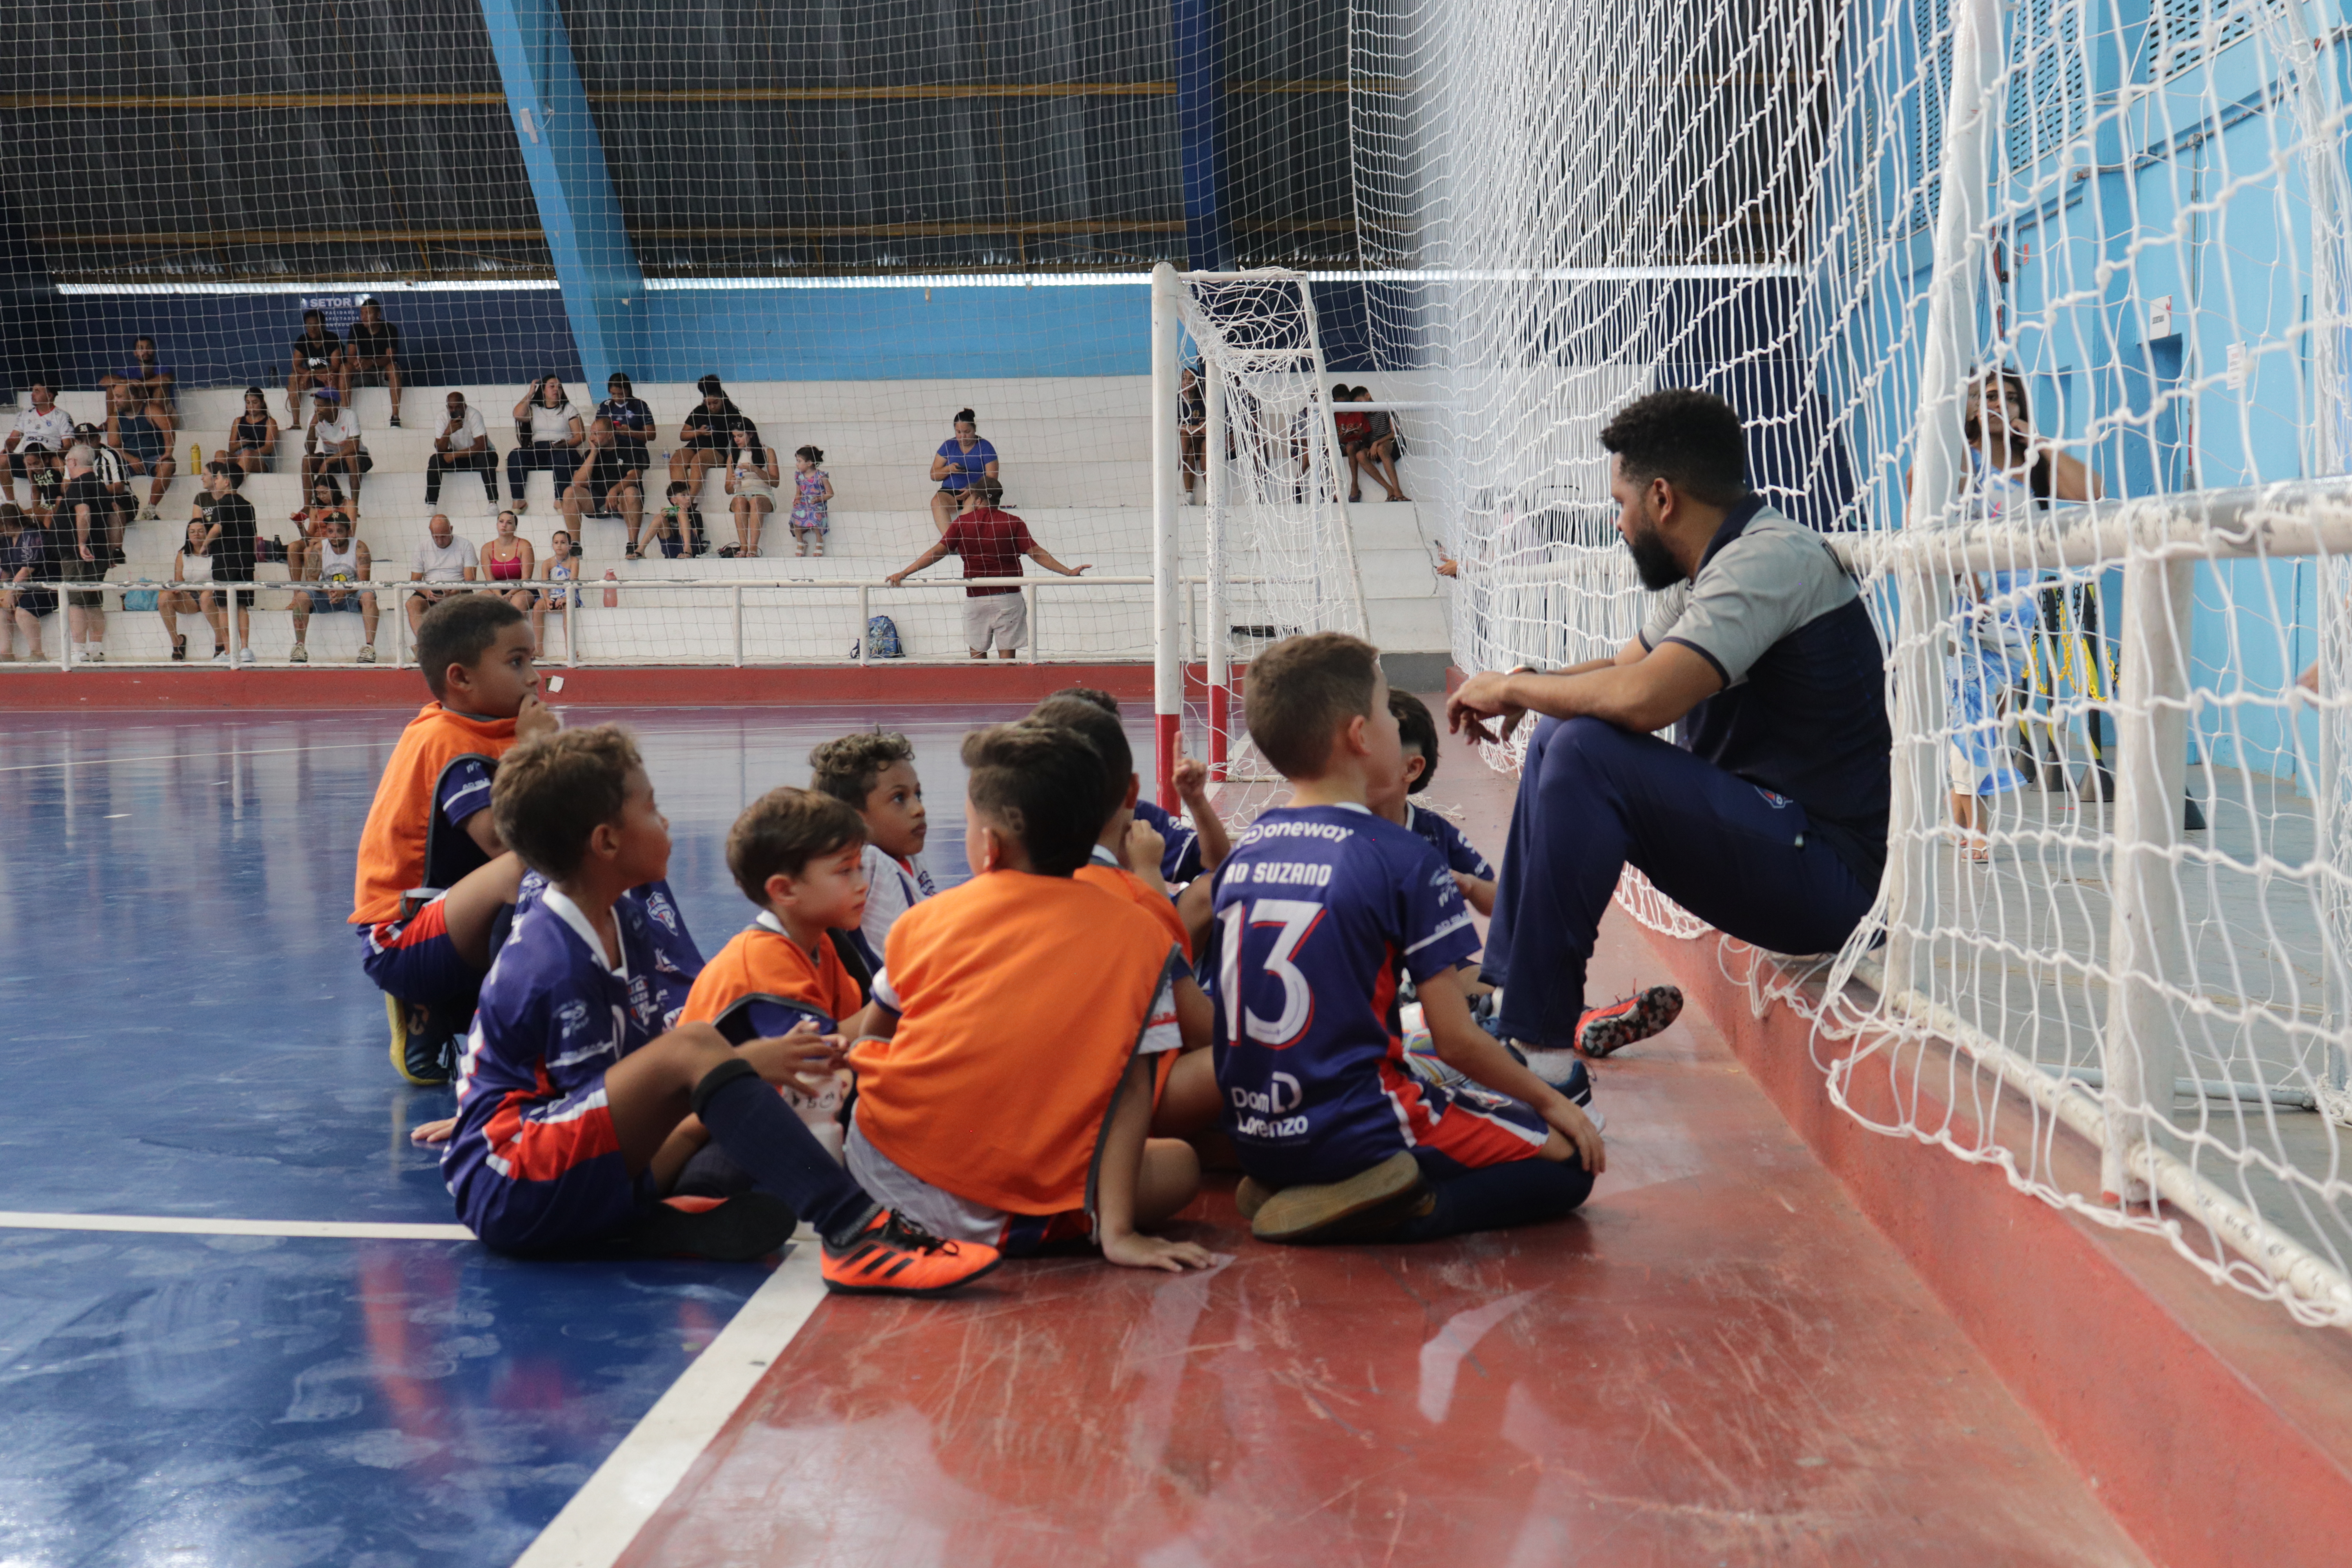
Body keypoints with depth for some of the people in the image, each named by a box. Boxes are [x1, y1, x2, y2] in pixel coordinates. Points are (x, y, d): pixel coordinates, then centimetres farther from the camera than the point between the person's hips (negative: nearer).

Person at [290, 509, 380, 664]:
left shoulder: (359, 548, -10)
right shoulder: (318, 549, -5)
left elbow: (363, 581, -17)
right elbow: (310, 580, -10)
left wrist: (344, 592, -36)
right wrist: (328, 590, -31)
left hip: (351, 598, -2)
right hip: (325, 598, 2)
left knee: (368, 595, -33)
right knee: (302, 596, -25)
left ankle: (369, 646, -38)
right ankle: (299, 646, -24)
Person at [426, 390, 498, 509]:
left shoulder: (474, 415, -23)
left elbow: (482, 446, -29)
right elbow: (440, 450, -16)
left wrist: (454, 455, -28)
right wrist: (448, 432, -36)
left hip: (477, 455, -3)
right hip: (456, 457, 3)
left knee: (485, 458, -36)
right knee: (435, 460, -22)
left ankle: (493, 503, -35)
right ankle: (431, 505, -20)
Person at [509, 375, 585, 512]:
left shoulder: (569, 409, 14)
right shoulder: (533, 408, 18)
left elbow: (581, 436, 4)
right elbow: (519, 415, -5)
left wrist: (565, 444, -16)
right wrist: (531, 393, 3)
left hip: (562, 451, -2)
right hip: (537, 451, 2)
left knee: (562, 457, -39)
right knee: (515, 455, -28)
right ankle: (518, 500, -32)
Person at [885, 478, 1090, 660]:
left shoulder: (963, 522, -1)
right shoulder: (1013, 523, -2)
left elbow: (937, 551, -5)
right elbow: (1036, 553, -6)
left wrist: (904, 573, -3)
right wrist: (1068, 572, -3)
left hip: (975, 599, 0)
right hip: (1008, 598, 0)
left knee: (978, 655, 9)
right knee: (1007, 656, 2)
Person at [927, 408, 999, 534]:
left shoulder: (985, 447, 3)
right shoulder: (948, 446, 10)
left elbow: (992, 478, -5)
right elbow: (934, 476, 10)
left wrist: (972, 489, -23)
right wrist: (949, 469, -12)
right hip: (950, 492, 2)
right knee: (937, 501, -32)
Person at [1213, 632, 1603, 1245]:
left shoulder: (1241, 852, 5)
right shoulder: (1405, 859, -13)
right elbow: (1455, 1039, -11)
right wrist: (1550, 1101, 6)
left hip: (1255, 1140, 7)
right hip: (1357, 1134, -7)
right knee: (1571, 1159, 6)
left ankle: (1291, 1187, 7)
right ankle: (1390, 1213, -13)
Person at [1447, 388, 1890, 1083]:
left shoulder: (1772, 559, -18)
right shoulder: (1708, 571, 12)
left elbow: (1645, 698, -31)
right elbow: (1626, 666, 25)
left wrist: (1512, 686, -14)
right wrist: (1526, 688, 4)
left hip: (1825, 871, -10)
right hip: (1762, 828, 10)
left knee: (1586, 752, -25)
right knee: (1560, 734, 14)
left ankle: (1541, 1048, -21)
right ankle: (1503, 994, 12)